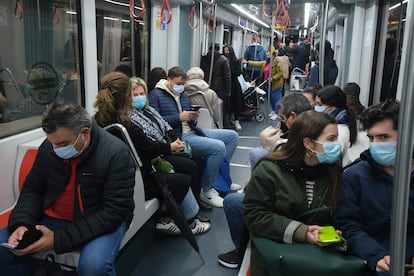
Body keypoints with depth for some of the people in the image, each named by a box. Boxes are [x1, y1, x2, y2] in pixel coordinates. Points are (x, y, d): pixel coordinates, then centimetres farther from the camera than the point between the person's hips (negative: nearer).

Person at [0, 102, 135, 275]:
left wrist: (59, 239, -28)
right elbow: (32, 190, 7)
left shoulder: (116, 154, -22)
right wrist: (21, 223, -14)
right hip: (53, 218, 5)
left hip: (102, 222, -5)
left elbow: (113, 212, -24)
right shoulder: (48, 147, -5)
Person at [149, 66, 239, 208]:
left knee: (232, 135, 6)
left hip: (192, 131, 9)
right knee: (219, 147, -27)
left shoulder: (184, 95, 21)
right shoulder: (156, 95, -3)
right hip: (178, 136, -9)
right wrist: (179, 117, -18)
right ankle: (206, 190, -13)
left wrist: (193, 117, 3)